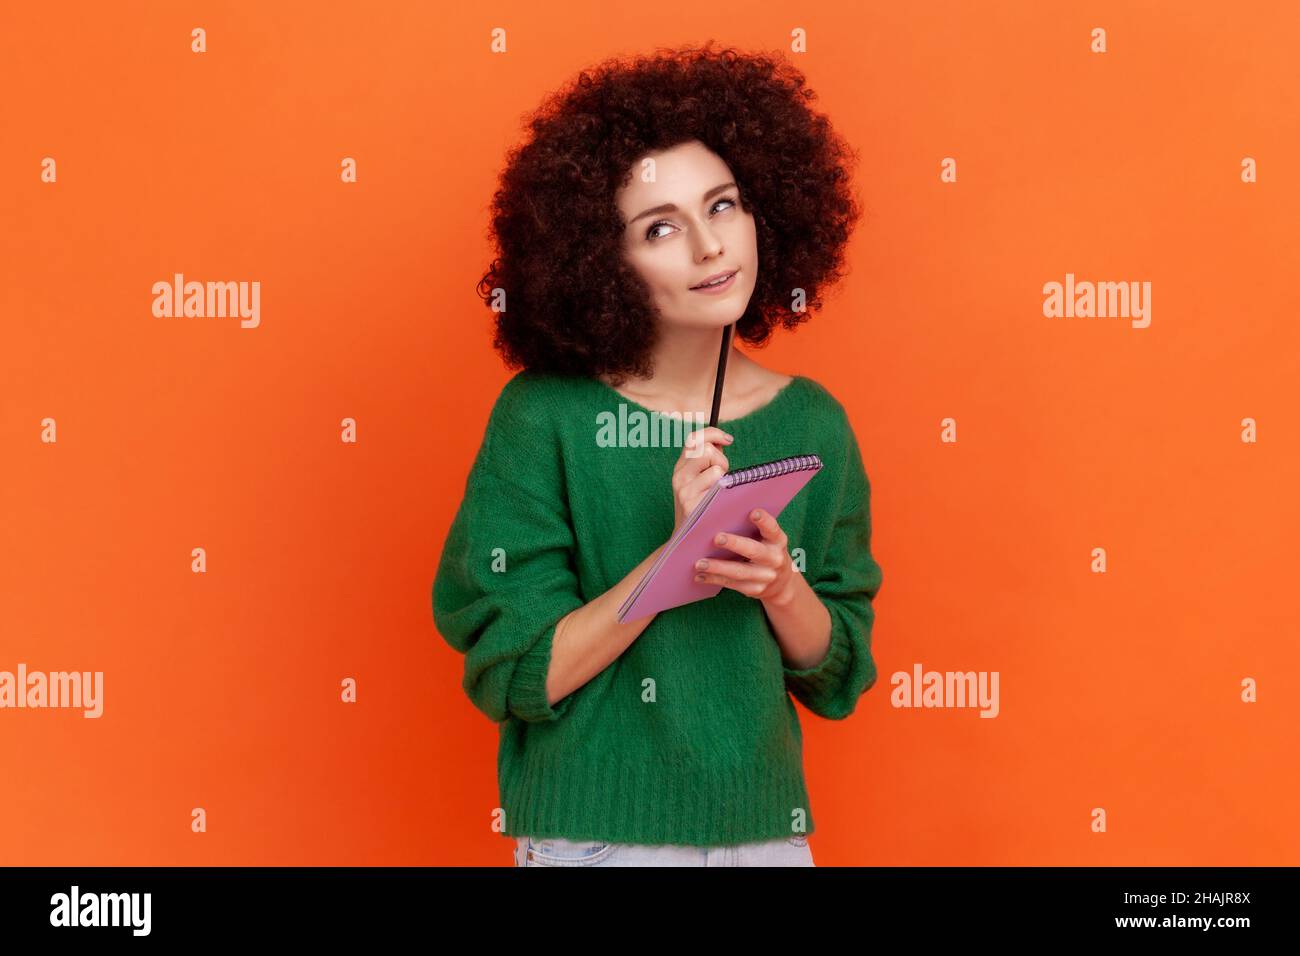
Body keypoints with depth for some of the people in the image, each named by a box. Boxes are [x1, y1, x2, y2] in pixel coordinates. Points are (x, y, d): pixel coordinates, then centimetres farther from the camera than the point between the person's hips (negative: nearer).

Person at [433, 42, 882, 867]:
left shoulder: (814, 424, -2)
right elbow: (514, 676, -14)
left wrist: (781, 586, -15)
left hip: (767, 828, 3)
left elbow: (837, 676, 4)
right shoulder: (543, 418, -12)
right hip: (592, 832, -3)